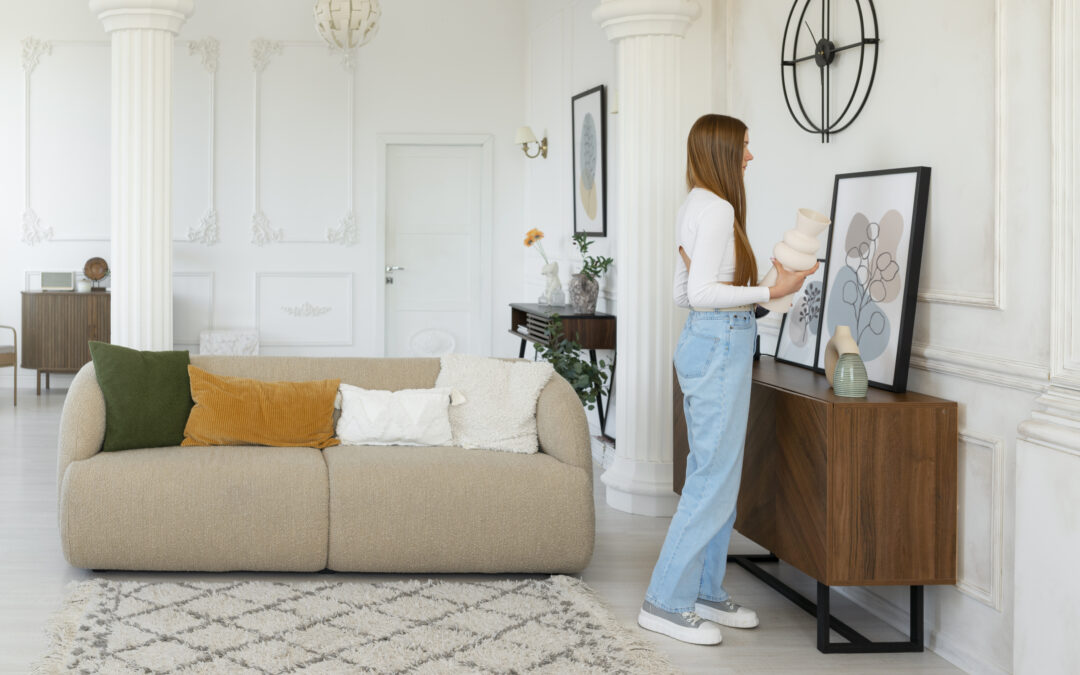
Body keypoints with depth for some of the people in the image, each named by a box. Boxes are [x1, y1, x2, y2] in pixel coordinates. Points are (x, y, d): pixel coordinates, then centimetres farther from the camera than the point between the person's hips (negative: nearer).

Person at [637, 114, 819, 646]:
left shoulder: (692, 207, 15)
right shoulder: (717, 208, -15)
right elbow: (700, 293, -22)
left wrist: (744, 291, 28)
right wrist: (772, 292, -22)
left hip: (704, 341, 10)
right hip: (721, 345, -10)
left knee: (711, 475, 14)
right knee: (715, 479, -6)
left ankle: (705, 592, 22)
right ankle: (665, 602, -1)